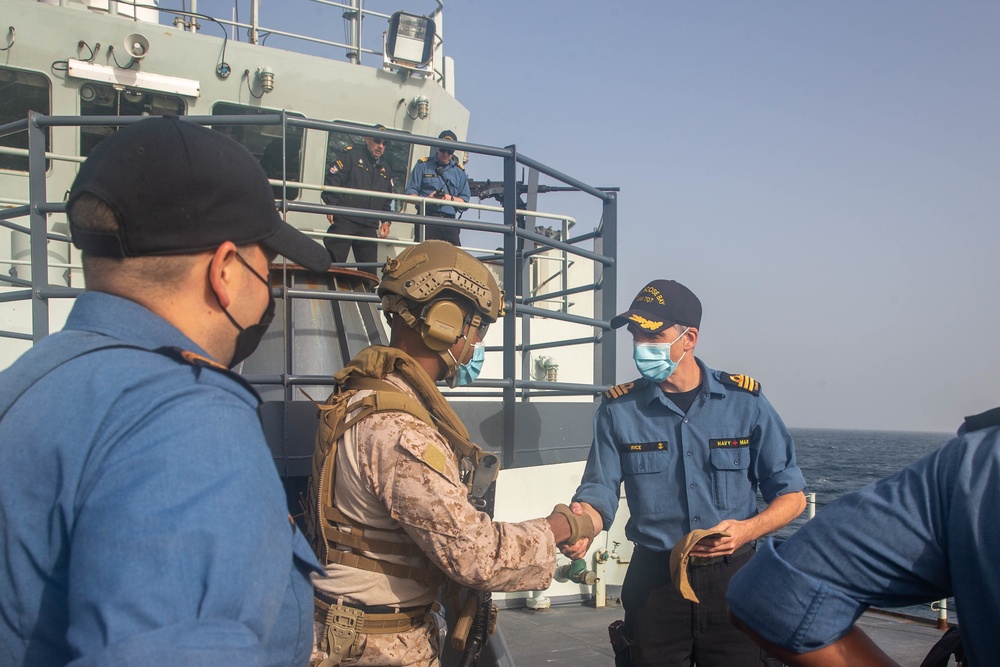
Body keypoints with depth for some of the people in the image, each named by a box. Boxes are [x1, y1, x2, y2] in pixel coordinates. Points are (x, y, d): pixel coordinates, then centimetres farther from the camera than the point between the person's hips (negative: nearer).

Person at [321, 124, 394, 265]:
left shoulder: (385, 169, 22)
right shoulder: (351, 155, 2)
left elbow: (387, 200, 27)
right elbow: (332, 179, -6)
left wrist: (385, 221, 14)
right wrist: (332, 206, -15)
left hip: (369, 227, 6)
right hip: (344, 221, -6)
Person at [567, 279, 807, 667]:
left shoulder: (745, 402, -3)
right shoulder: (619, 409, -2)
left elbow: (791, 496, 1)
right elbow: (600, 494, -4)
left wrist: (747, 530, -17)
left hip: (733, 577, 0)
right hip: (655, 580, 0)